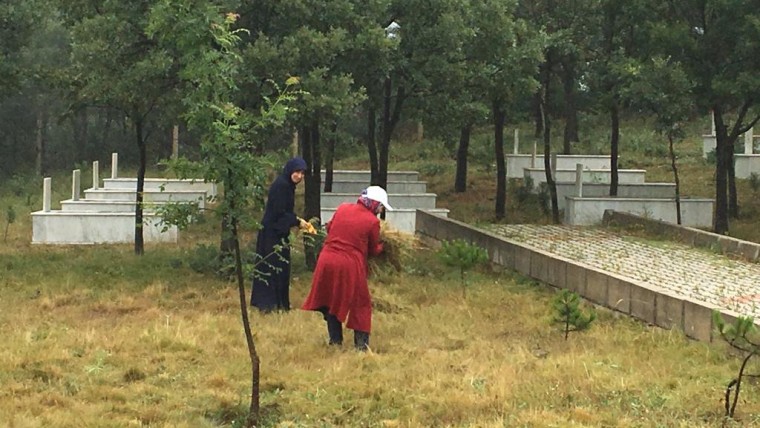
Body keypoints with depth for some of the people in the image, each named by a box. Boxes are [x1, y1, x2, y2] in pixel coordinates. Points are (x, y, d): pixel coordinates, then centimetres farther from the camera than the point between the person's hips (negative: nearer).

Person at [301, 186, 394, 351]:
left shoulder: (342, 209, 7)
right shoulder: (372, 221, -5)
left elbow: (329, 227, 21)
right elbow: (373, 250, 5)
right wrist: (382, 246, 26)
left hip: (327, 260, 4)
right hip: (351, 265, -4)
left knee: (331, 301, 19)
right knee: (360, 304, 10)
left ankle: (335, 340, 24)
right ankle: (361, 343, 7)